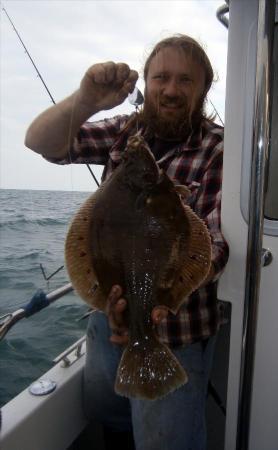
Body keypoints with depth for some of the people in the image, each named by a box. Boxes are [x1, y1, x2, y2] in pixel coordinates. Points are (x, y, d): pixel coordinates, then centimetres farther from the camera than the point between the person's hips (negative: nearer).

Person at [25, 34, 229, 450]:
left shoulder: (221, 151, -13)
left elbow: (216, 243, -21)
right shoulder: (124, 131, 0)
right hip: (108, 312, 6)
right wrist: (85, 101, -29)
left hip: (173, 334, -5)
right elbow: (41, 142, -9)